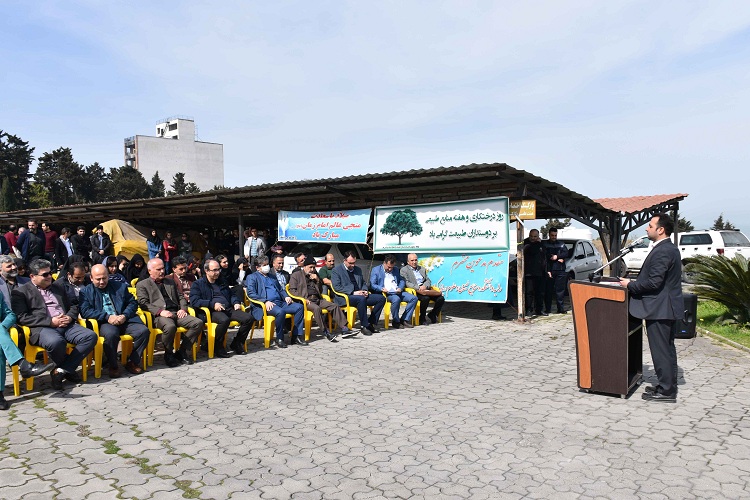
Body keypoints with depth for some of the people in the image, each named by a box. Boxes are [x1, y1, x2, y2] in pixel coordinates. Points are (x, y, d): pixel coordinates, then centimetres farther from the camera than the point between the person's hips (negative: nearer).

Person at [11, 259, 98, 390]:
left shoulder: (58, 288, 28)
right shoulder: (20, 292, 9)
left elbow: (73, 306, 29)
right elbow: (22, 317, -4)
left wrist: (70, 317, 4)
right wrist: (50, 321, -12)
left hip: (66, 325, 5)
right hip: (42, 328, -5)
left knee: (90, 336, -24)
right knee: (56, 342, -40)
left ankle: (61, 370, -18)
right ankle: (68, 369, -8)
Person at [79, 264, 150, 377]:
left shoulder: (120, 287, 18)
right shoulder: (86, 291, 11)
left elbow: (132, 302, 14)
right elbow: (85, 311, -4)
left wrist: (125, 315, -7)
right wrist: (107, 317, -16)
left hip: (124, 320, 3)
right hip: (104, 323, -3)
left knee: (143, 331, -23)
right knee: (111, 334, -38)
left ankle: (133, 362, -4)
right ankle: (113, 365, -15)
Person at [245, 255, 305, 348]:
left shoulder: (272, 277, 29)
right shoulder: (252, 277, 8)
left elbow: (281, 289, 33)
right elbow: (251, 293, -6)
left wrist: (286, 296, 8)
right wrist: (265, 301, -20)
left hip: (280, 302, 7)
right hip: (265, 305, -7)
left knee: (299, 307, -13)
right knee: (280, 312, -36)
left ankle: (296, 335, -10)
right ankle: (279, 339, -18)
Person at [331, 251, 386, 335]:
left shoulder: (358, 270, 21)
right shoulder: (336, 270, 0)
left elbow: (364, 283, 28)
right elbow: (336, 287, -11)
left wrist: (365, 290, 2)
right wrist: (353, 292, -19)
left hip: (360, 295, 7)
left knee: (381, 298, -10)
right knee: (361, 299, -38)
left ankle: (371, 323, -5)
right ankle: (364, 326, -25)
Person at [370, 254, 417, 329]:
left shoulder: (396, 269, 22)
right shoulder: (376, 270, 5)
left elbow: (402, 281, 22)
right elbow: (372, 285, -3)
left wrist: (400, 288, -1)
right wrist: (381, 288, -22)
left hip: (397, 292, 6)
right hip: (386, 293, -6)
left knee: (413, 298, -16)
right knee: (396, 299, -38)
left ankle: (404, 320, -9)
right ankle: (396, 321, -18)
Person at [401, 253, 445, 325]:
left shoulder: (422, 269, 23)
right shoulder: (404, 270, 5)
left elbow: (428, 280, 16)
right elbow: (406, 283, -8)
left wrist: (425, 286, -9)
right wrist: (418, 288, -22)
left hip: (425, 289, 6)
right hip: (414, 291, -6)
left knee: (441, 298, -16)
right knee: (425, 298, -35)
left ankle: (432, 314, 7)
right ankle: (422, 318, -13)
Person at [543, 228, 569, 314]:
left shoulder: (561, 244, 19)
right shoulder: (545, 244, 9)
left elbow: (566, 253, 4)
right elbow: (545, 256, -4)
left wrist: (557, 256, -10)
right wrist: (559, 259, -6)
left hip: (560, 270, 2)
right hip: (550, 270, -2)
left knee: (560, 290, 0)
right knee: (548, 291, -1)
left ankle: (561, 309, 3)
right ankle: (548, 309, 4)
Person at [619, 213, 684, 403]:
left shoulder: (662, 251, -20)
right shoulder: (670, 249, 13)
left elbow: (654, 282, -24)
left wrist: (630, 285, -12)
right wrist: (634, 283, 13)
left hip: (659, 309, -11)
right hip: (667, 307, 11)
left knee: (661, 350, -2)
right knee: (667, 348, 18)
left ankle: (666, 391, 5)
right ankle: (668, 386, 29)